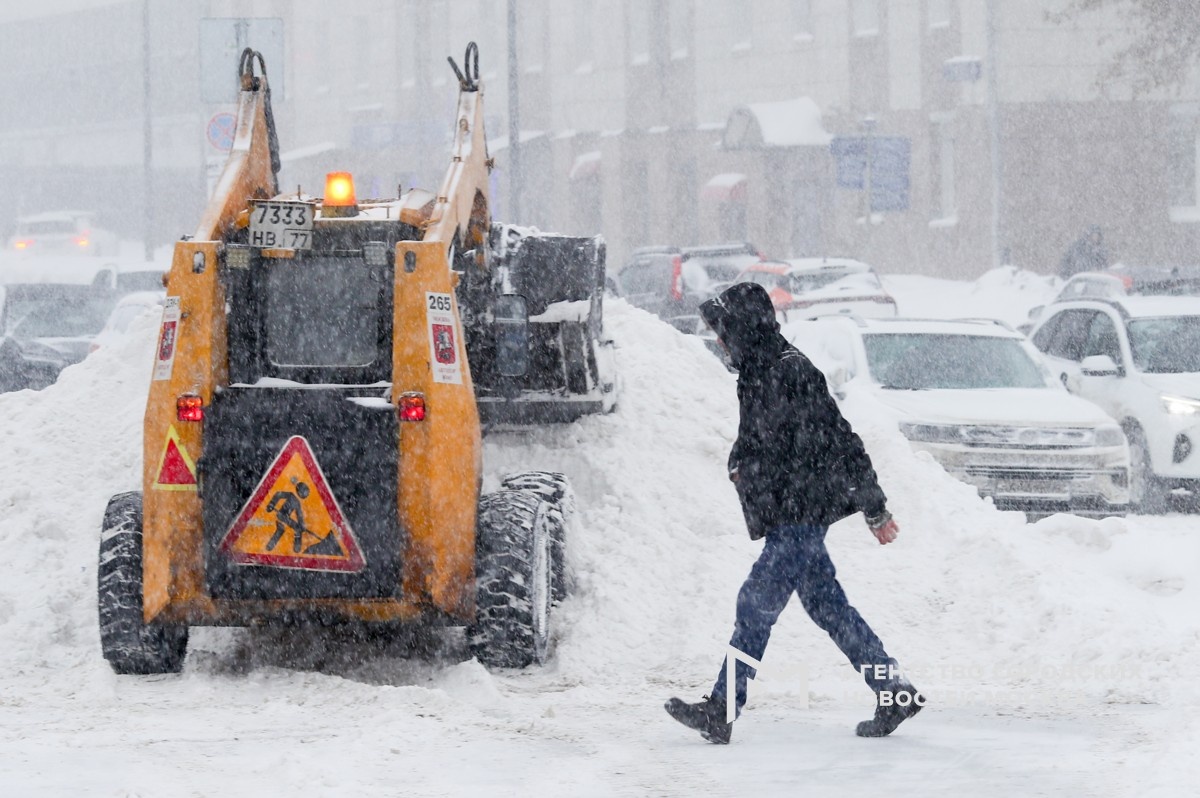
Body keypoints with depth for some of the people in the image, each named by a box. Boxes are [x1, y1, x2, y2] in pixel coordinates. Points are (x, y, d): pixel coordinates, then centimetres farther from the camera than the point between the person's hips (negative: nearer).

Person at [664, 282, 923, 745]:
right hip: (788, 518, 10)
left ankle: (721, 711, -4)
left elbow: (839, 441, -16)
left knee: (756, 605, -7)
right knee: (826, 605, 12)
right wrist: (739, 464, 9)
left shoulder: (789, 373, -18)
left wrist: (875, 509, -14)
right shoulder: (758, 373, 13)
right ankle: (895, 693, 17)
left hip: (800, 516, -10)